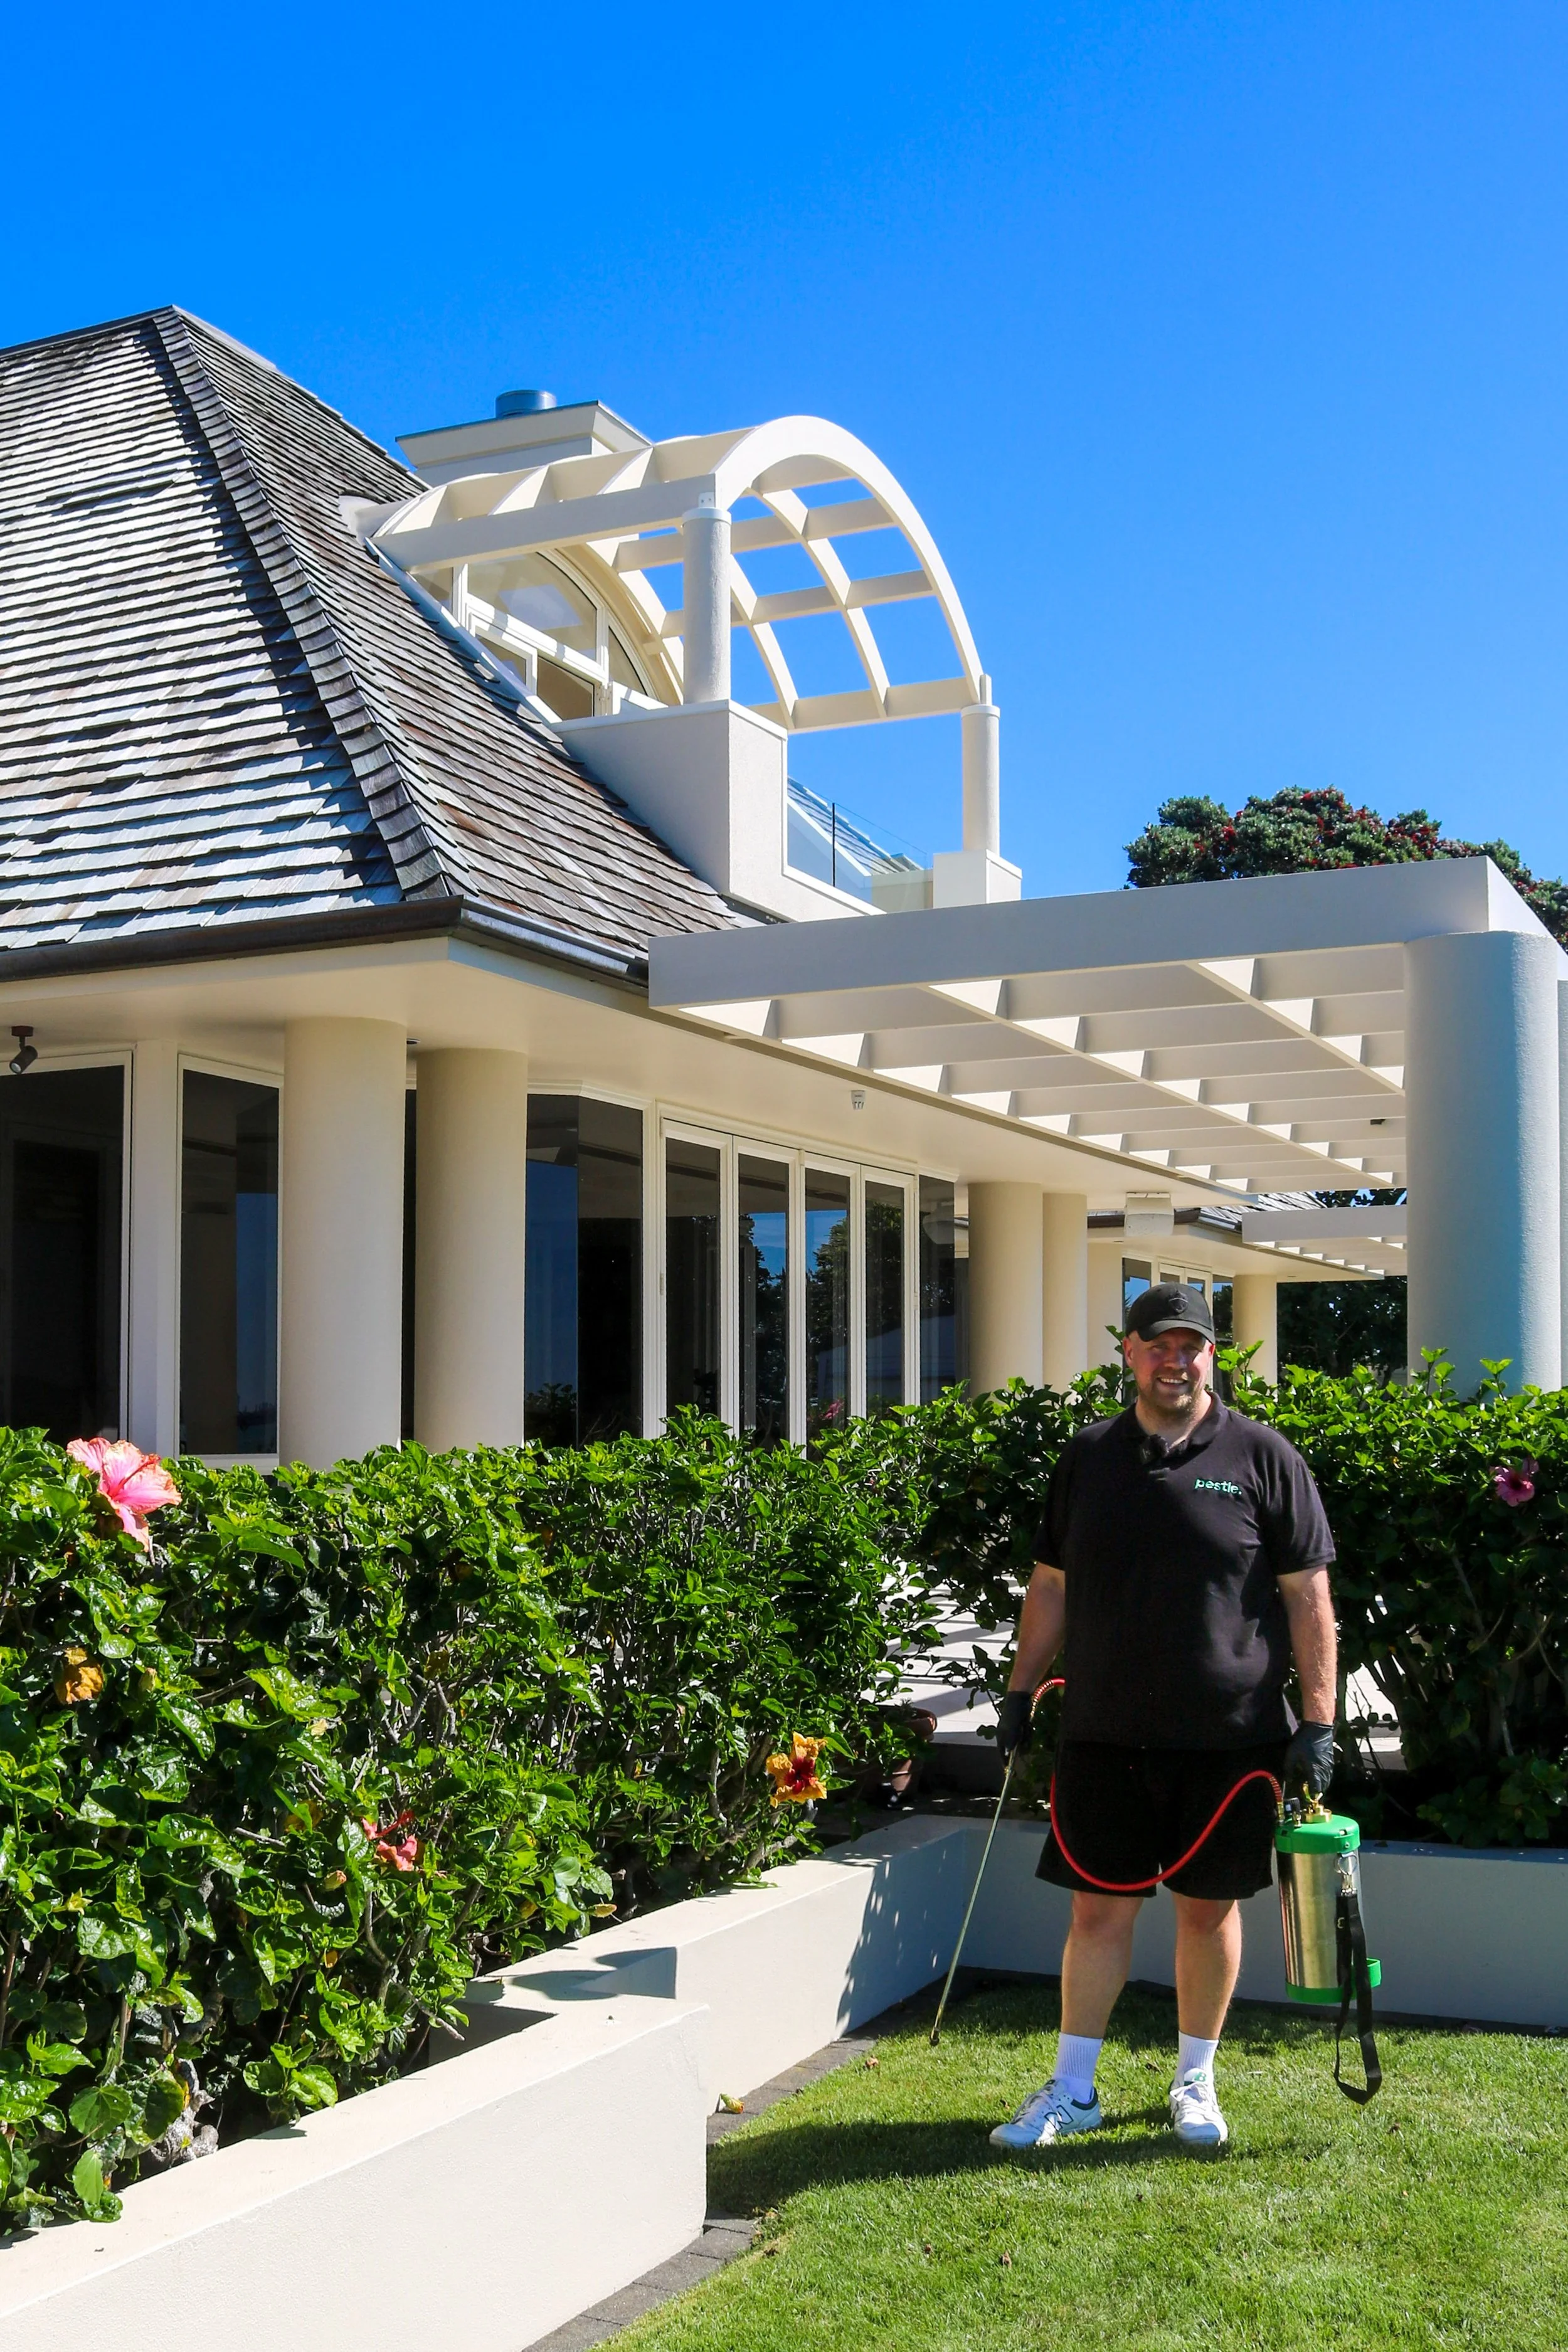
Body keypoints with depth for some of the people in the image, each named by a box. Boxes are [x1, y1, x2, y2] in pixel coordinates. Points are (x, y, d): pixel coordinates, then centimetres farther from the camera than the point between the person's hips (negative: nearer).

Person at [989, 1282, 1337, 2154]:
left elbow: (1310, 1597, -1)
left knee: (1211, 1908, 9)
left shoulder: (1264, 1457, -1)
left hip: (1230, 1736, -2)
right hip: (1104, 1730, 2)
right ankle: (1073, 2090, 18)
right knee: (1100, 1908, 6)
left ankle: (1196, 2082, 27)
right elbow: (1051, 1587, 13)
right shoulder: (1088, 1457, 7)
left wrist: (1318, 1721, -6)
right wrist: (1022, 1693, 9)